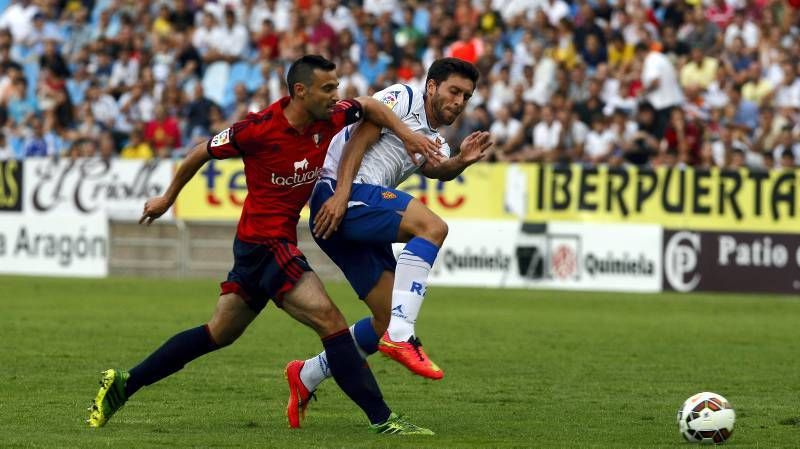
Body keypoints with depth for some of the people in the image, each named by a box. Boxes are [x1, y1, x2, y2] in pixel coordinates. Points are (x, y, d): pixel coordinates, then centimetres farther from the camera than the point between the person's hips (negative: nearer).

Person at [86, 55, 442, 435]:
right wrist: (168, 198, 11)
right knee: (330, 322, -15)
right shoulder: (259, 128, -17)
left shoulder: (329, 120, -1)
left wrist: (405, 133, 0)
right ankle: (381, 418, -15)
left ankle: (124, 384, 25)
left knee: (219, 334, 18)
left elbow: (369, 105, 18)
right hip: (265, 243, -9)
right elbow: (200, 154, -2)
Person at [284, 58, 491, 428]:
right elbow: (360, 138, -10)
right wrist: (341, 194, -22)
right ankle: (400, 336, -37)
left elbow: (438, 169, 3)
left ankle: (306, 376, 20)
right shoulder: (402, 99, 2)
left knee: (389, 320, 5)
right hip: (337, 195, -9)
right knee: (431, 226, -28)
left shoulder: (435, 142, 26)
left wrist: (462, 161, -19)